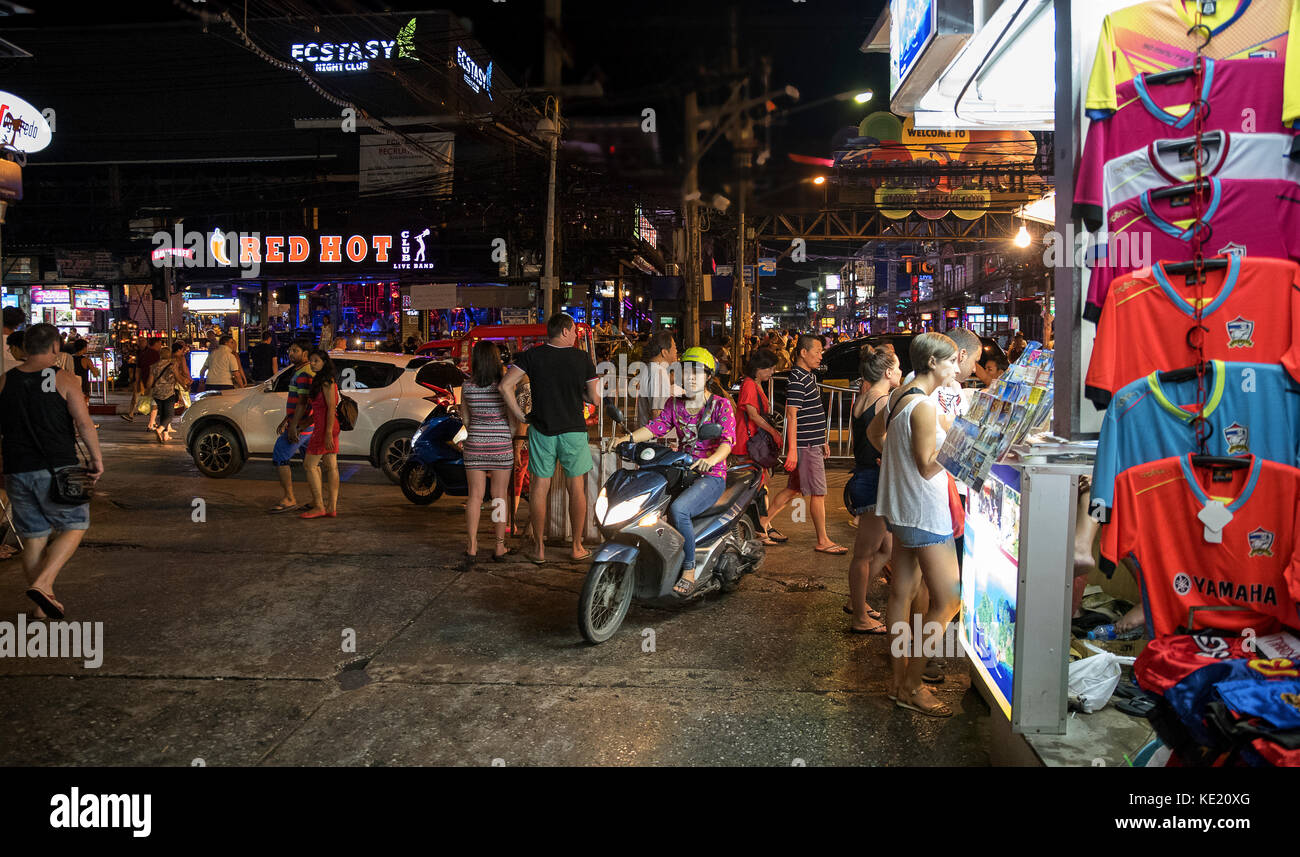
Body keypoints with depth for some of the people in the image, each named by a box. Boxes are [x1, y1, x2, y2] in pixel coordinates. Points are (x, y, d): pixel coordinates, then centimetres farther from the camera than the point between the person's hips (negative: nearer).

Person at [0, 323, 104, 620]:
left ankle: (43, 606, 18)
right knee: (74, 527, 9)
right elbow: (83, 422, -12)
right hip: (57, 469, -5)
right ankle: (42, 583, -10)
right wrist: (96, 458, -3)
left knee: (33, 537, 12)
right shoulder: (63, 379, -6)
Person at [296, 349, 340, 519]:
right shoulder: (320, 381, 18)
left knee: (309, 465, -5)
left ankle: (319, 507, -2)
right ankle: (332, 508, 10)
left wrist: (328, 433, -24)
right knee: (331, 467, 8)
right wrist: (304, 424, 24)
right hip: (323, 427, 10)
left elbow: (331, 408, -19)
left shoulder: (327, 382, -13)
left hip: (325, 428, -10)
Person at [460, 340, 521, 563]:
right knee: (499, 495, 7)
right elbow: (514, 422, -8)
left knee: (475, 495, 9)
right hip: (501, 446, -2)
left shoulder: (467, 387, -4)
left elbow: (465, 419, 8)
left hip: (475, 445, 2)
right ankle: (500, 547, 12)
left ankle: (472, 547, 11)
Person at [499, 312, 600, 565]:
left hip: (542, 430, 1)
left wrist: (519, 416, -2)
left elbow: (505, 386, -10)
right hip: (574, 430, 0)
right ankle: (577, 548, 16)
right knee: (577, 487, 10)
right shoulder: (582, 358, -4)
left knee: (539, 487, 9)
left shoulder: (532, 355, -3)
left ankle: (539, 549, 13)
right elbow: (594, 398, 0)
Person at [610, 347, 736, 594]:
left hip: (711, 475, -5)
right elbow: (657, 426, -2)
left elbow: (728, 439, -18)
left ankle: (689, 573, -19)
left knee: (678, 508, -33)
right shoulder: (674, 404, 12)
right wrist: (628, 437, -22)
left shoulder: (721, 405, -3)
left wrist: (712, 459, -40)